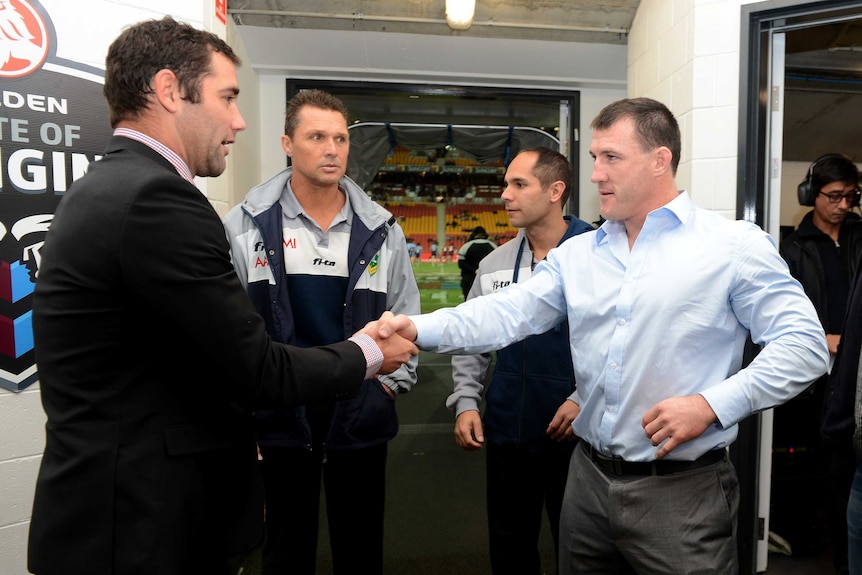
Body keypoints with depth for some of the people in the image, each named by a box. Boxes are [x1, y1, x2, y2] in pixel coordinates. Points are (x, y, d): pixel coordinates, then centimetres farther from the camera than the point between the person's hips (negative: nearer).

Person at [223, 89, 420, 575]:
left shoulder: (381, 230, 2)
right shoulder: (246, 225, -3)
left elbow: (405, 318, 8)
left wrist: (392, 382, 1)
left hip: (360, 418, 1)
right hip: (277, 417, -1)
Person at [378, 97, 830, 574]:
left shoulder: (735, 246, -5)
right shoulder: (577, 254, 6)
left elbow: (804, 344, -6)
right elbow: (508, 313, -4)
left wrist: (711, 405, -17)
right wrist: (421, 329, -18)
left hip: (682, 490, -4)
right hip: (589, 480, 5)